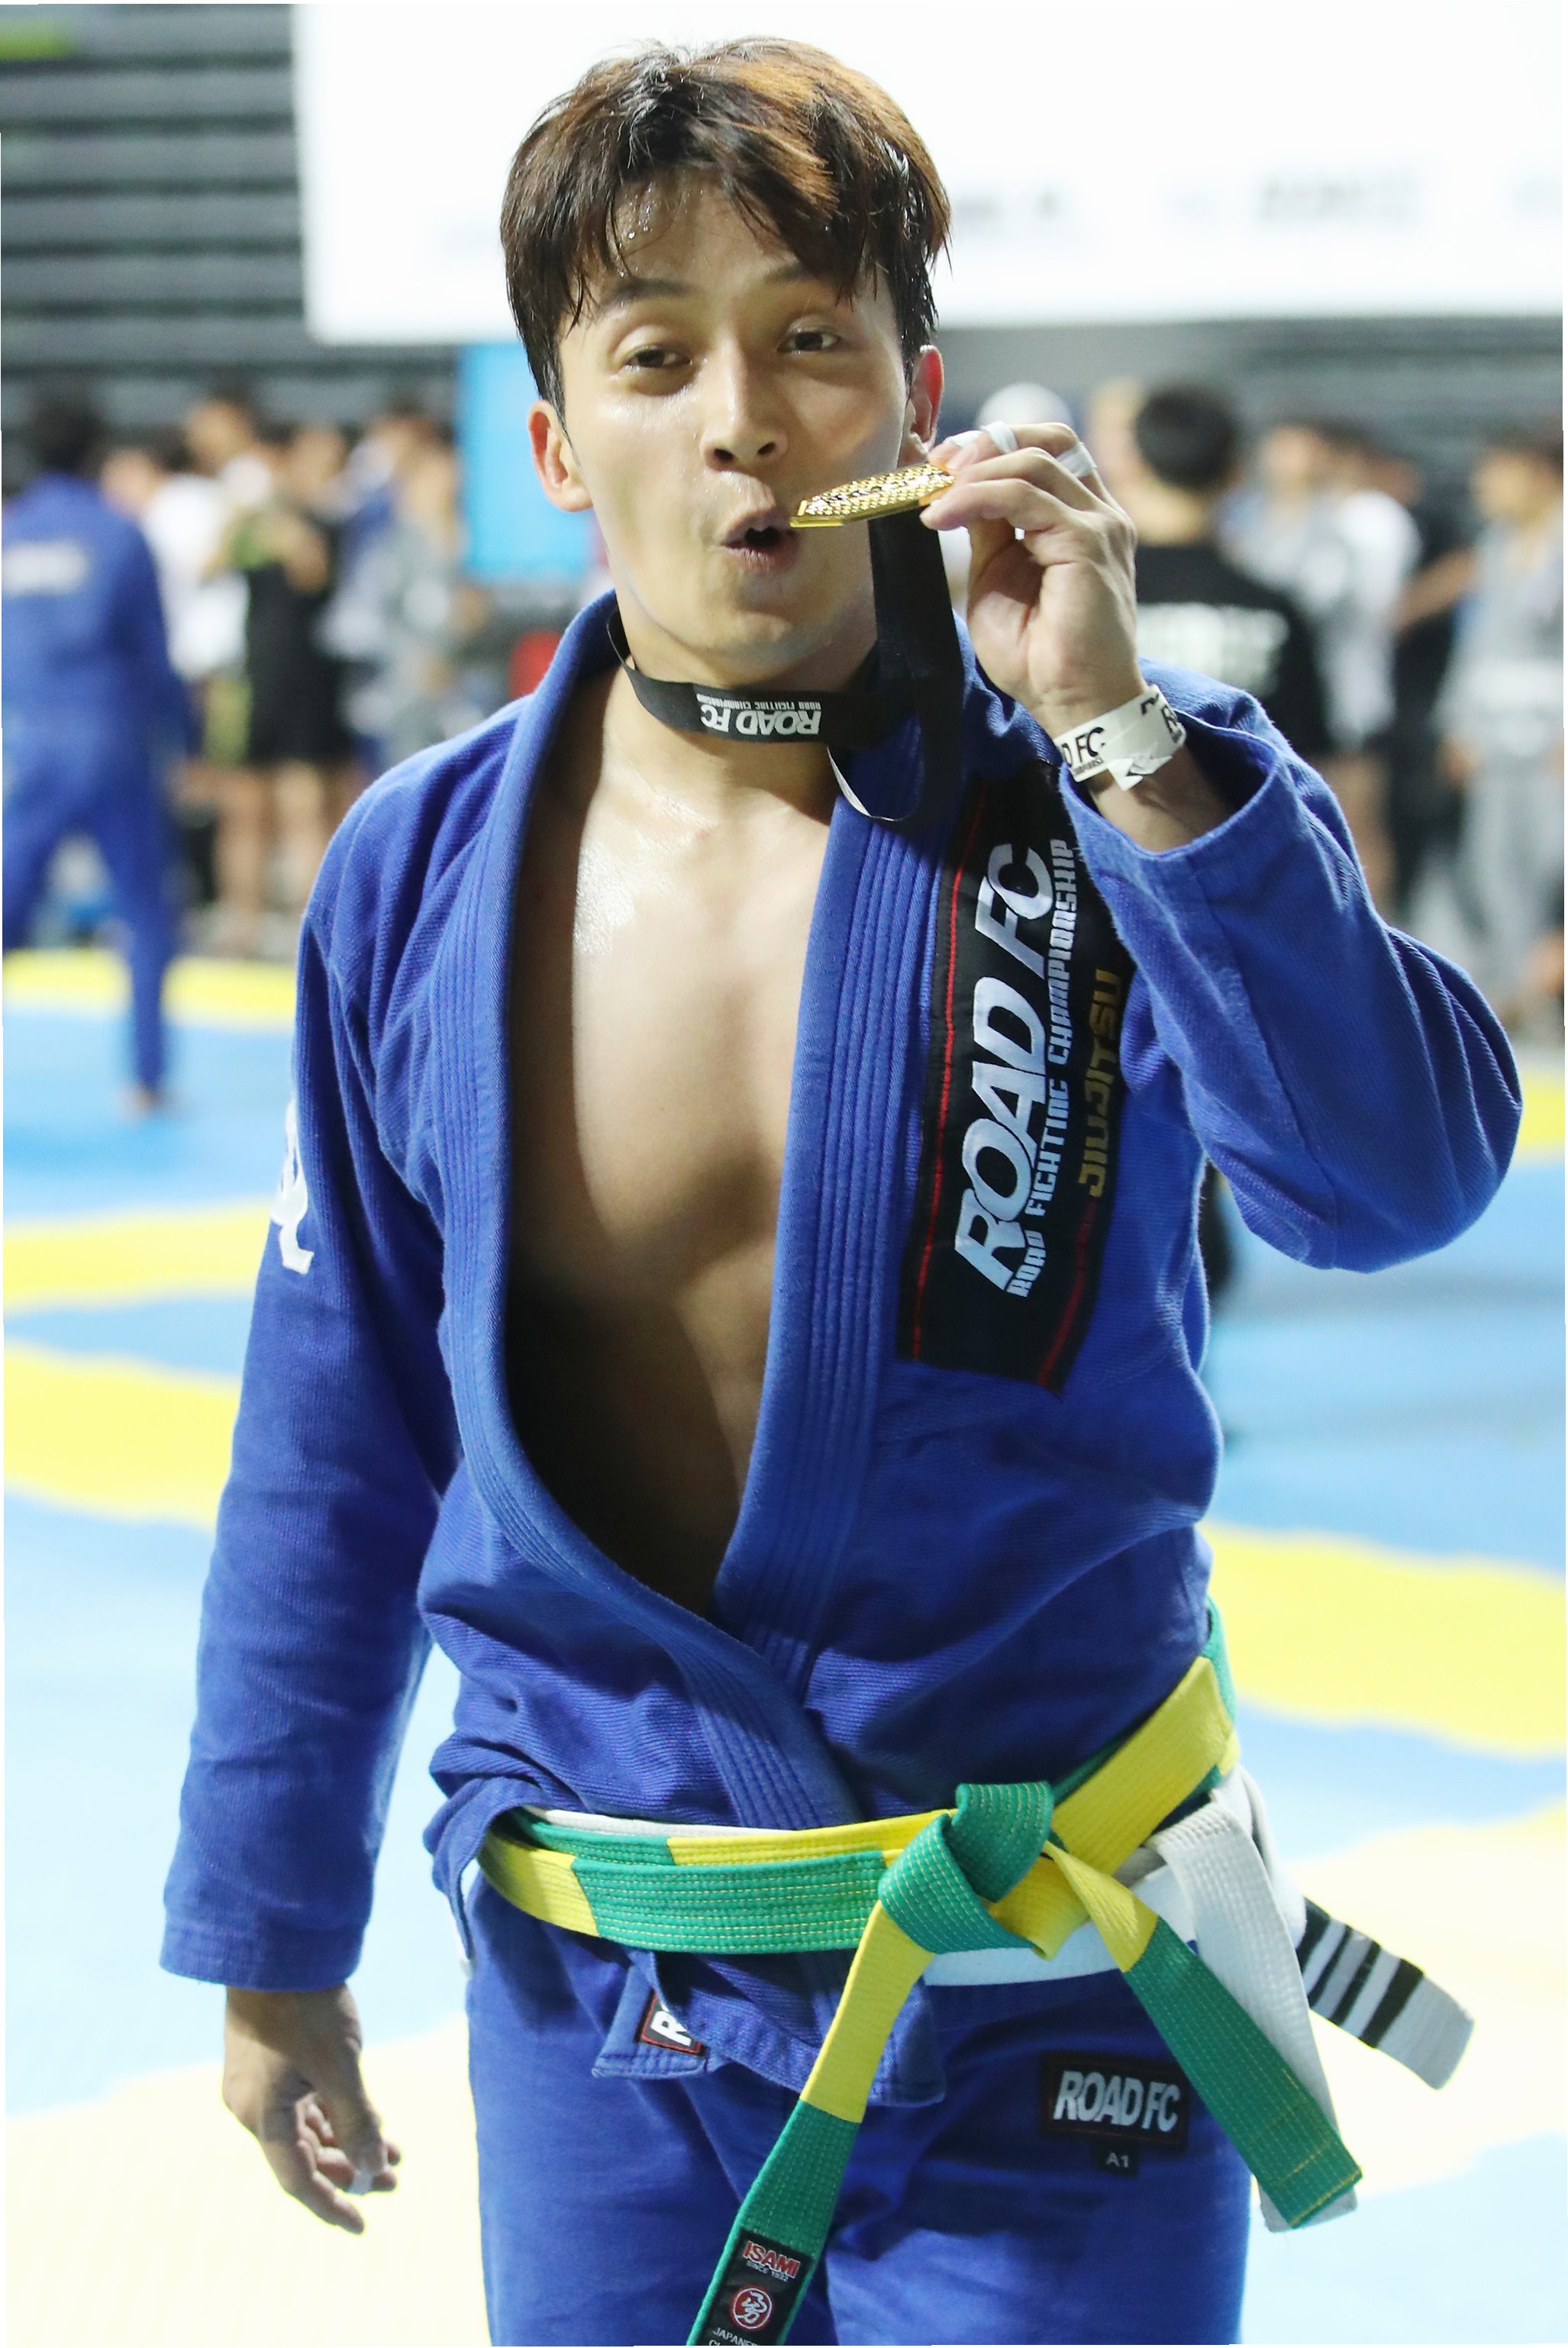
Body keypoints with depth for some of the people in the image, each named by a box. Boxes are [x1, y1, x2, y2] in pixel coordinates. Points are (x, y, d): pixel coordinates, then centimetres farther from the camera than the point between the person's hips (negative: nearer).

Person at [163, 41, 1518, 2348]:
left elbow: (1390, 1176, -25)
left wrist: (1111, 735, -30)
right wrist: (270, 1940, 11)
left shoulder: (1134, 809, -8)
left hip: (1044, 1994, -2)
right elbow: (336, 1445, 6)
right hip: (601, 2007, 2)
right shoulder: (423, 880, -2)